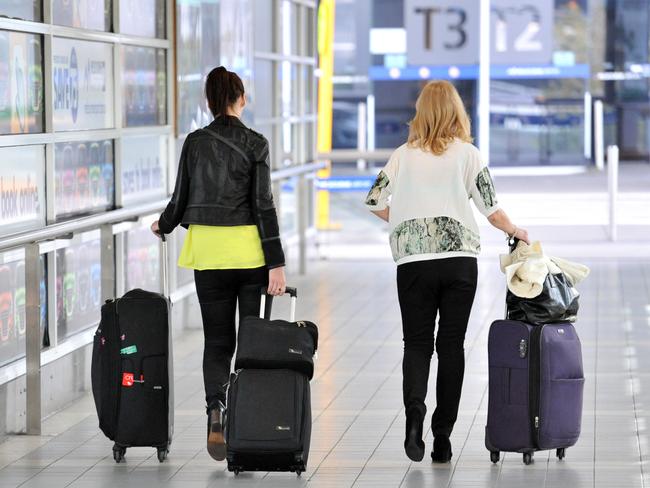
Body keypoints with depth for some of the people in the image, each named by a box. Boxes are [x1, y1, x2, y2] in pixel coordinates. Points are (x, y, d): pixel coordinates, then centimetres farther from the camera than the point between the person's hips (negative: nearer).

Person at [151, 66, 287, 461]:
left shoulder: (195, 143, 0)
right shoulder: (255, 144, -7)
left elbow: (182, 199, 4)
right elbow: (264, 205, -10)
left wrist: (163, 225, 26)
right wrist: (276, 263, -9)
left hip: (209, 250, 2)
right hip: (250, 250, -2)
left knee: (217, 339, 7)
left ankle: (216, 412, -14)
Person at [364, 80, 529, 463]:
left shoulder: (404, 155, 3)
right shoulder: (467, 154, 0)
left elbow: (376, 203, 2)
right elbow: (491, 207, 0)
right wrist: (515, 231, 19)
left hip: (414, 260, 0)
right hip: (460, 256, 0)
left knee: (417, 342, 7)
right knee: (452, 344, 7)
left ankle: (414, 410, -19)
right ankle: (443, 435, 6)